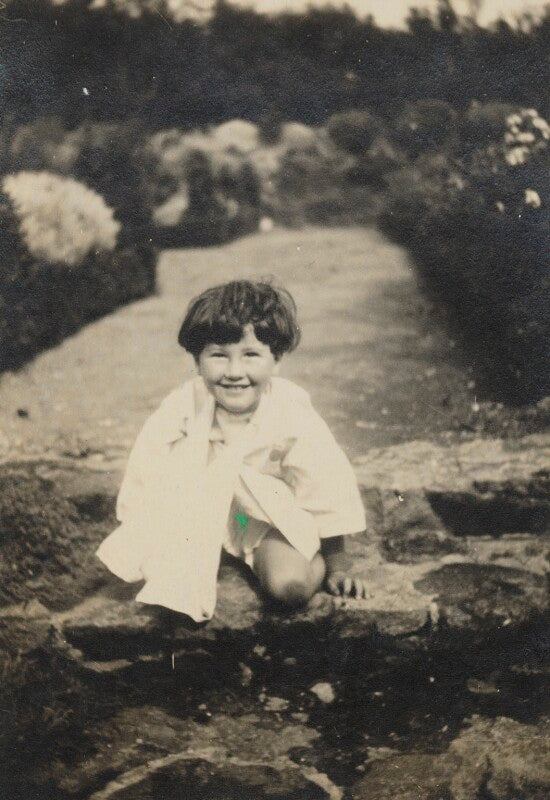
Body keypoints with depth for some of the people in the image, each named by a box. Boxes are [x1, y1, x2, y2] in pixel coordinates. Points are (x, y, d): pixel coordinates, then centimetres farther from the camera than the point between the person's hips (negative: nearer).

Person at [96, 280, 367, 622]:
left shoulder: (294, 418, -24)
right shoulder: (180, 408, -23)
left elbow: (327, 496, -13)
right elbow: (144, 483, -12)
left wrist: (337, 567, -6)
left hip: (276, 514, -2)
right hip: (202, 515, 2)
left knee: (290, 585, -26)